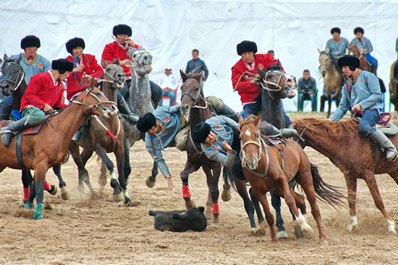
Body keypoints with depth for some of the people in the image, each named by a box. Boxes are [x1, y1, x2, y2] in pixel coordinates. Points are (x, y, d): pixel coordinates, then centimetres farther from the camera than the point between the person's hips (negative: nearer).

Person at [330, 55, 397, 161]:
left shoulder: (367, 76, 2)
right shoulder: (347, 86, 21)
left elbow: (377, 95, -8)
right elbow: (343, 107, 19)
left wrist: (361, 105, -17)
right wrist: (332, 120, 3)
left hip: (372, 109, -7)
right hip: (357, 114, 7)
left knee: (364, 126, -37)